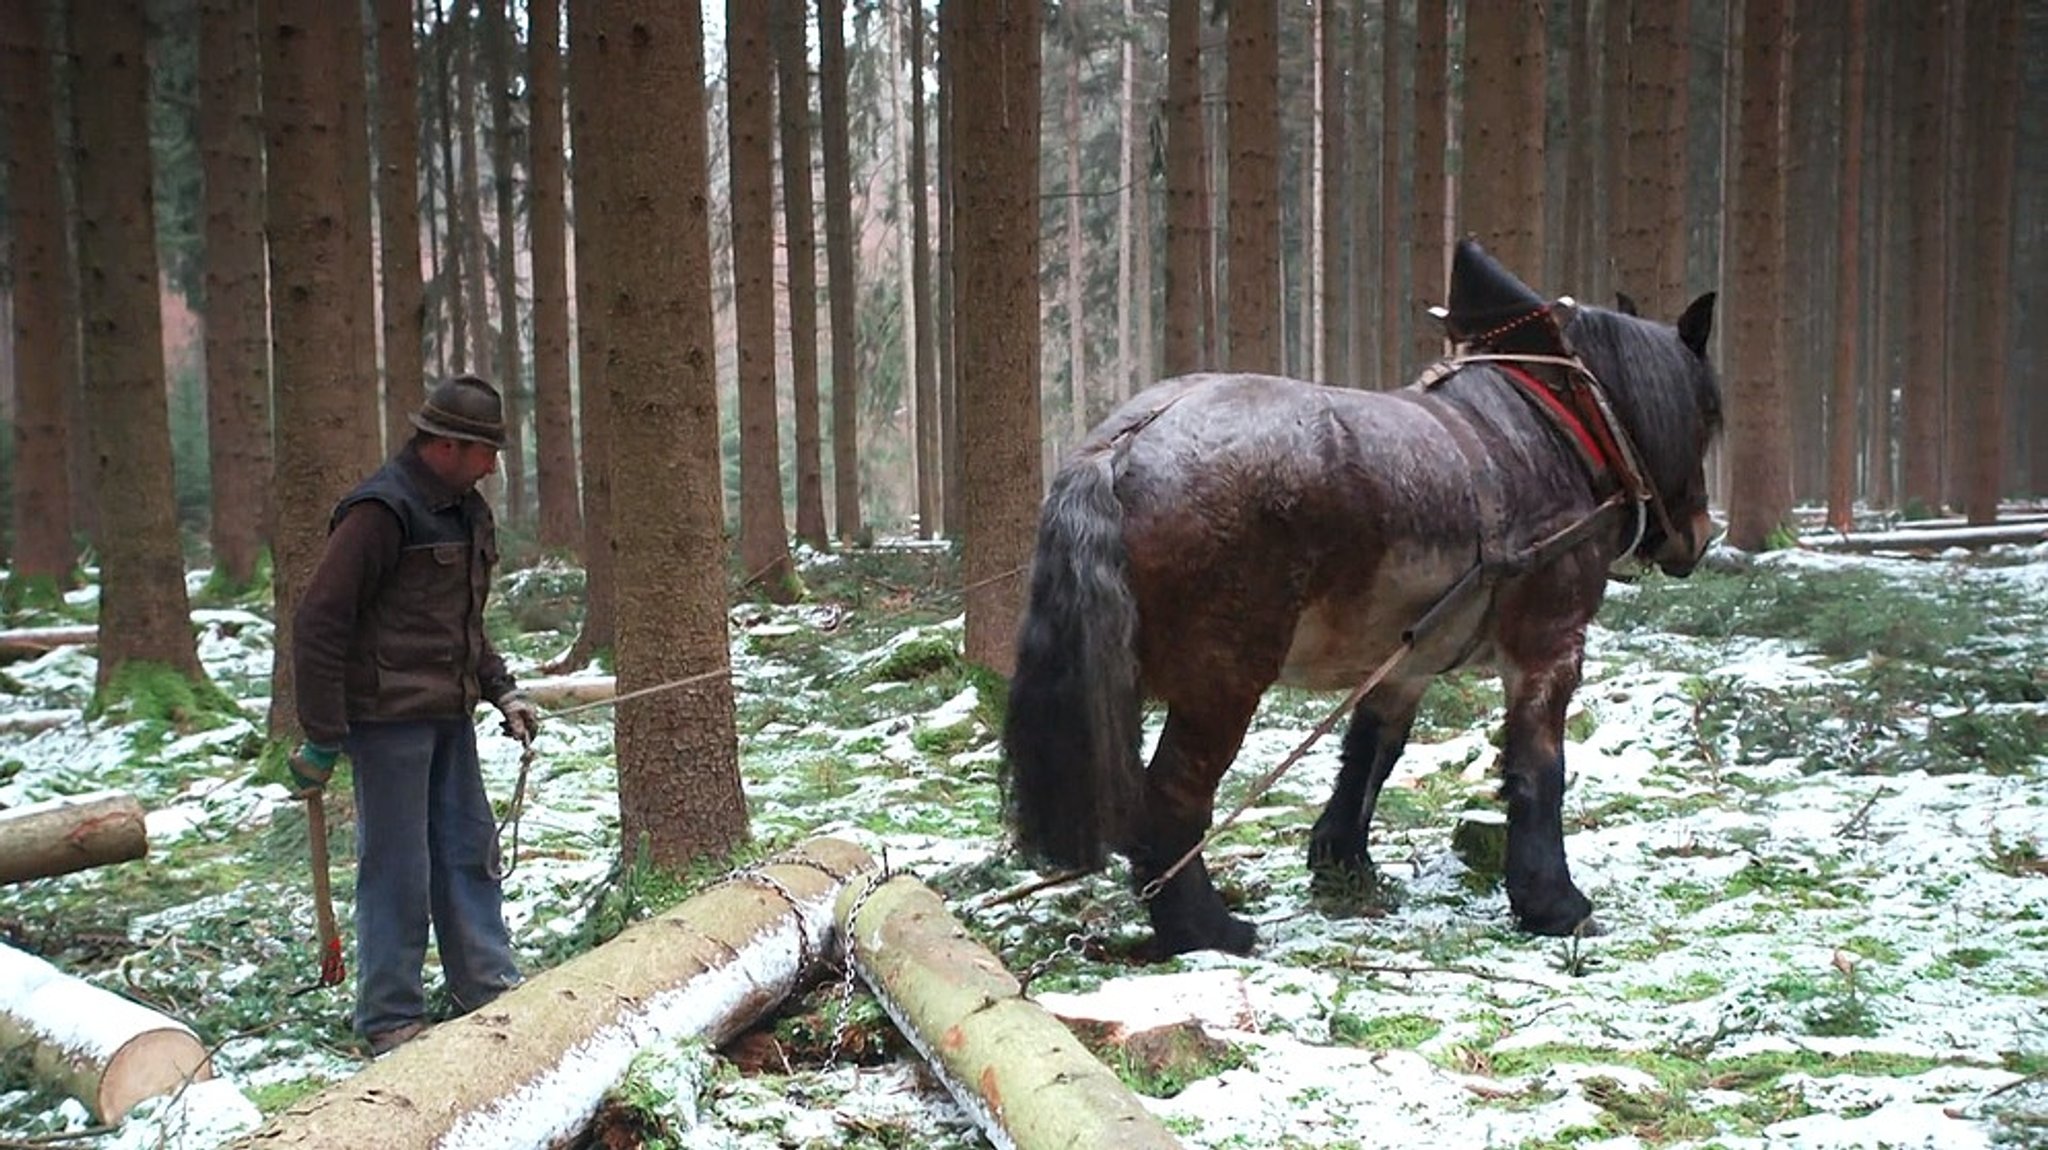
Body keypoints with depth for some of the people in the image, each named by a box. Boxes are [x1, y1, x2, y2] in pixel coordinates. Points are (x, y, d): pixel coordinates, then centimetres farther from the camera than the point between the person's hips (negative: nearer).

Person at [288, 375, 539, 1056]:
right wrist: (321, 739, -18)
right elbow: (318, 624, -19)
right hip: (388, 719, -9)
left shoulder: (464, 511, 13)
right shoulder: (380, 512, -17)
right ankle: (390, 1019, 9)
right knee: (397, 868, -2)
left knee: (469, 852, 13)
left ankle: (489, 993, 23)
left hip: (449, 717, 9)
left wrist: (501, 691, 15)